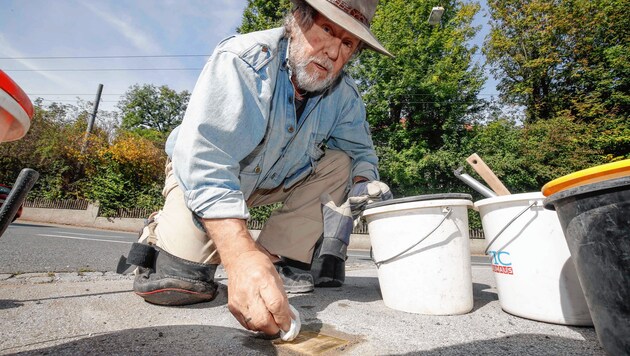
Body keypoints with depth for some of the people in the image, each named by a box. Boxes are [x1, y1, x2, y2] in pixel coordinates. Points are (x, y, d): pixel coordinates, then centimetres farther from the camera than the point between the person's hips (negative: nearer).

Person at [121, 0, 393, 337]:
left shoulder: (343, 94, -12)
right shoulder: (241, 61, -30)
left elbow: (360, 149, 1)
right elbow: (205, 163, -39)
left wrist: (364, 182, -24)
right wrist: (240, 255, -52)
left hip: (272, 179, 6)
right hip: (201, 172, -5)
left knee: (338, 164, -12)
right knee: (175, 282, -22)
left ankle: (274, 260, -10)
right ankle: (162, 232, 14)